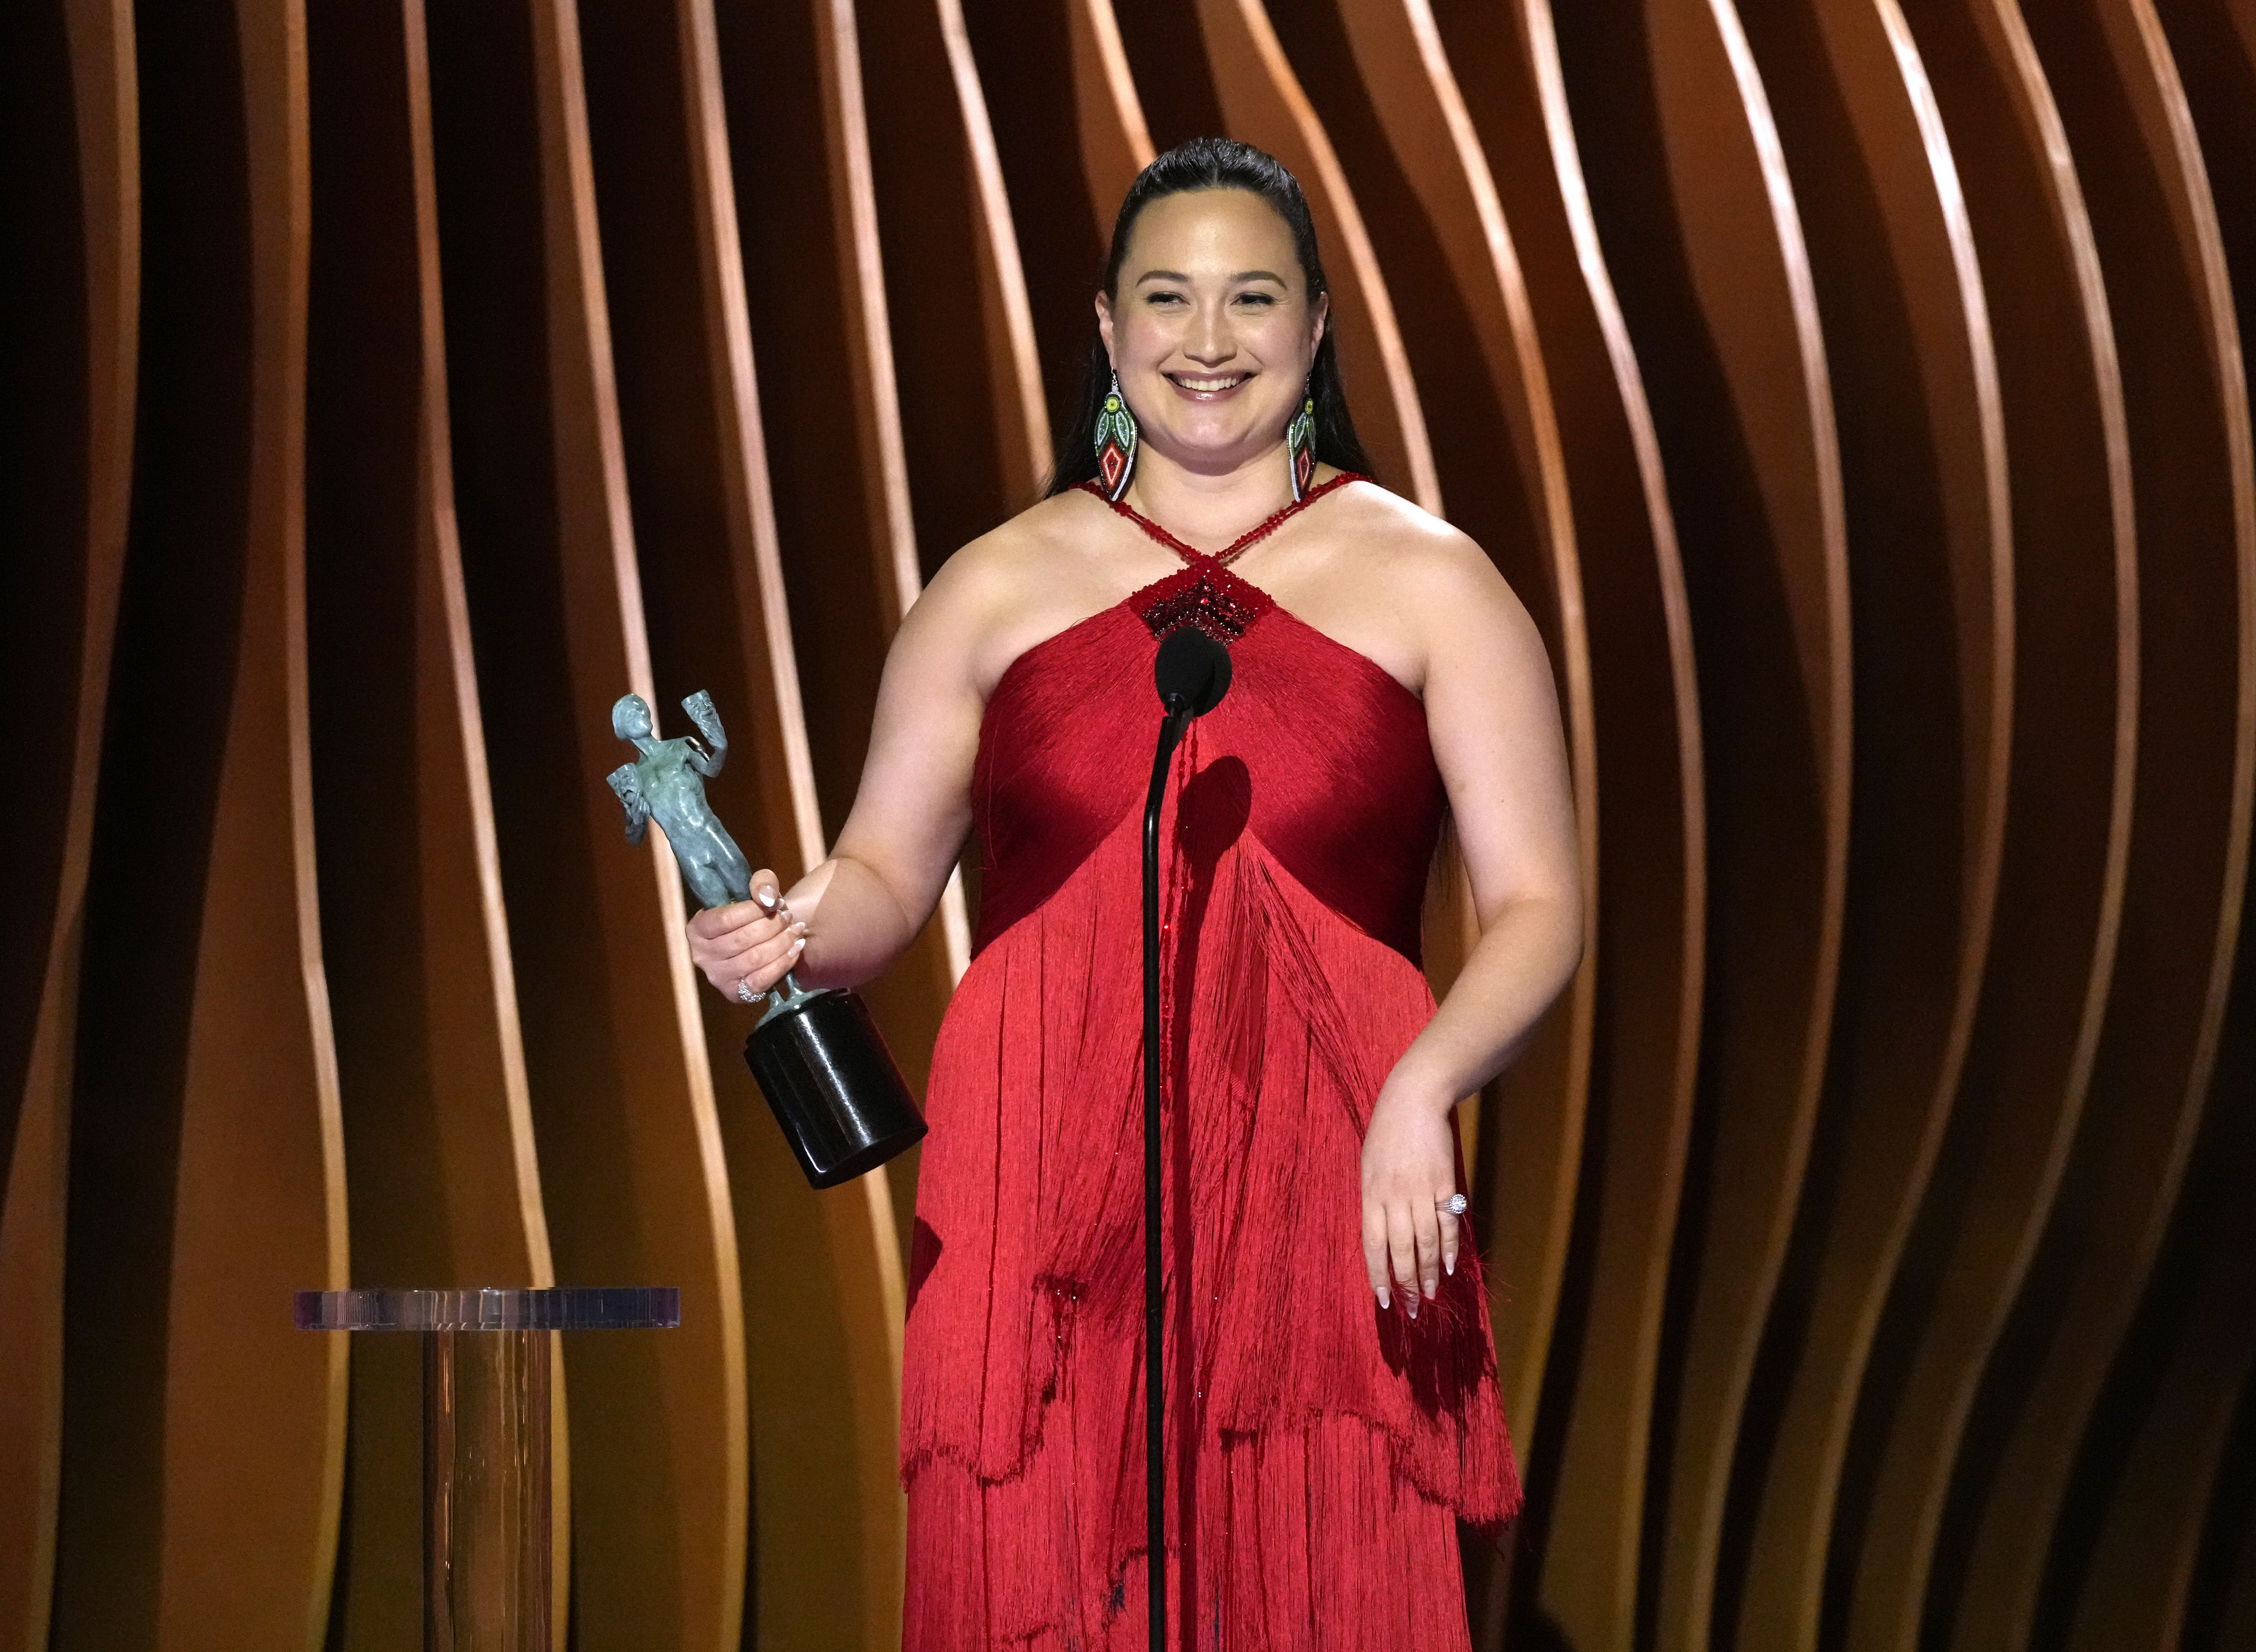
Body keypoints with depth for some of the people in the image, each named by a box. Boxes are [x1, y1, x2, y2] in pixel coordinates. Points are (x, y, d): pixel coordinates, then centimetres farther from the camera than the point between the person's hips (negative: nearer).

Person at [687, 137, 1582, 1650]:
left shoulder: (1428, 586, 7)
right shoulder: (1000, 588, 12)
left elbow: (1537, 910, 2)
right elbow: (884, 877, 13)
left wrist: (1422, 1087, -15)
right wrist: (790, 932, -9)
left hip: (1325, 1208, -1)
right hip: (1046, 1215, 1)